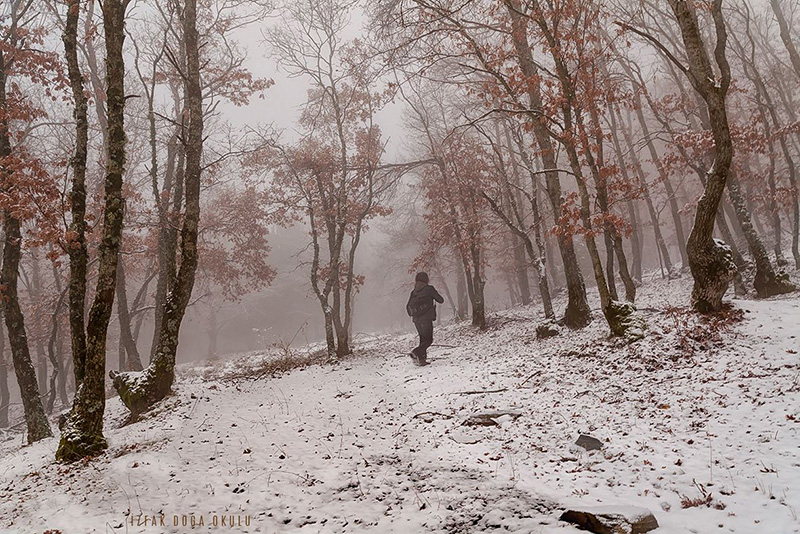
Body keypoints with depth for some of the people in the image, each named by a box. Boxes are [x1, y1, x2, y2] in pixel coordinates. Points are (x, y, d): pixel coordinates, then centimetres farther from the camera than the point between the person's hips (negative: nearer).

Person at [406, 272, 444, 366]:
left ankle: (421, 359, 6)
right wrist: (434, 296, 22)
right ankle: (415, 353, -22)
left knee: (423, 339, 14)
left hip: (416, 319, 6)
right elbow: (441, 300, 2)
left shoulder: (414, 291, 10)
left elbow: (408, 306, 10)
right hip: (426, 318, -6)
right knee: (428, 339, -3)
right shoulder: (429, 289, -3)